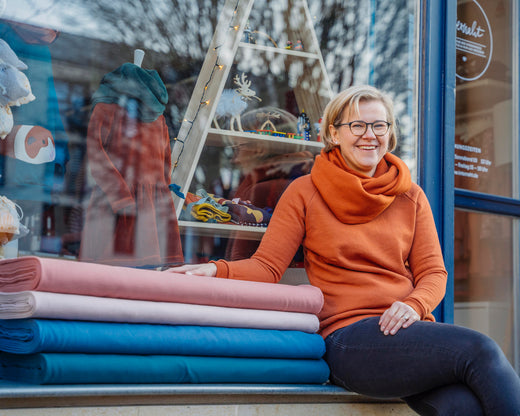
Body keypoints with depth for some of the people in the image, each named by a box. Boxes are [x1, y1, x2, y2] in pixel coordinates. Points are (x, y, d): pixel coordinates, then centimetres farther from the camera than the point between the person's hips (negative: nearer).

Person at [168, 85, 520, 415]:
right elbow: (267, 267, 2)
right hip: (350, 337, -3)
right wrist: (217, 271, -18)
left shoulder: (410, 197, 17)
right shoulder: (305, 193, 8)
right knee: (479, 351, -28)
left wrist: (414, 305, -10)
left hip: (408, 330, 4)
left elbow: (432, 272, 12)